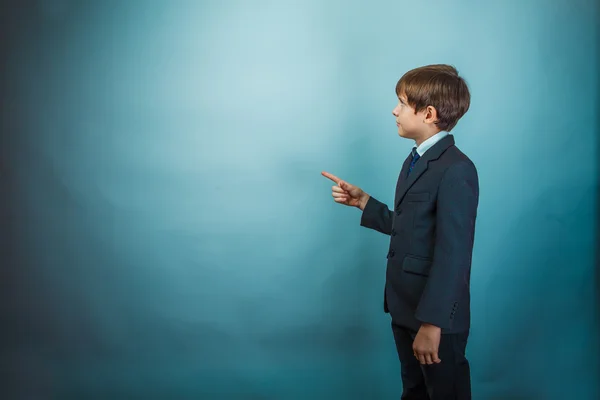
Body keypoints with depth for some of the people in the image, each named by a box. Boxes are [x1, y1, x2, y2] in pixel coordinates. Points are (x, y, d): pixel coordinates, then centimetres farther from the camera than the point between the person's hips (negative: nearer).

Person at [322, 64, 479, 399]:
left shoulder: (456, 170, -20)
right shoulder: (415, 160, 10)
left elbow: (453, 255, -24)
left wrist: (432, 323, -25)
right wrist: (362, 201, 9)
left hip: (436, 313, -9)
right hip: (405, 307, 9)